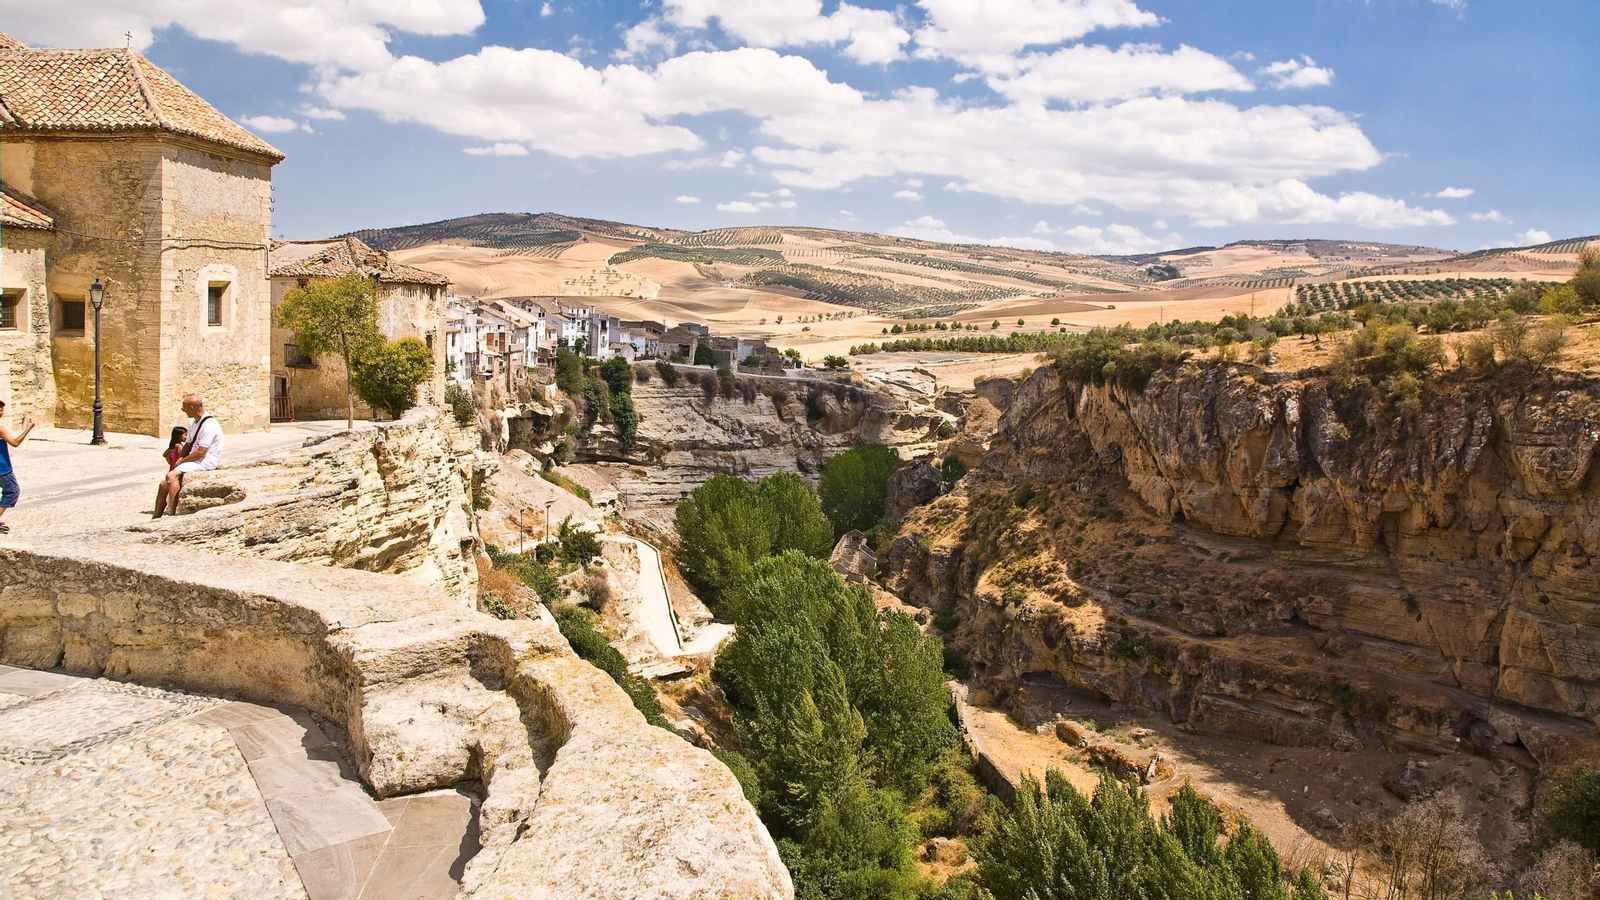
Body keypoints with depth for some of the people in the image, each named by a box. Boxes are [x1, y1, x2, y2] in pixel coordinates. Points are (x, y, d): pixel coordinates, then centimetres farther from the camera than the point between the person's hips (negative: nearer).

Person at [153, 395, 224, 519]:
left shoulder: (209, 424, -16)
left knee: (171, 475, -27)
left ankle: (172, 512, -29)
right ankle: (156, 517, 2)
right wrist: (181, 458, 6)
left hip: (207, 461, -10)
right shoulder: (193, 422, 16)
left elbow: (200, 452, -20)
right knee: (164, 484, -1)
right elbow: (188, 444, 24)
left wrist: (182, 461, -9)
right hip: (196, 461, 10)